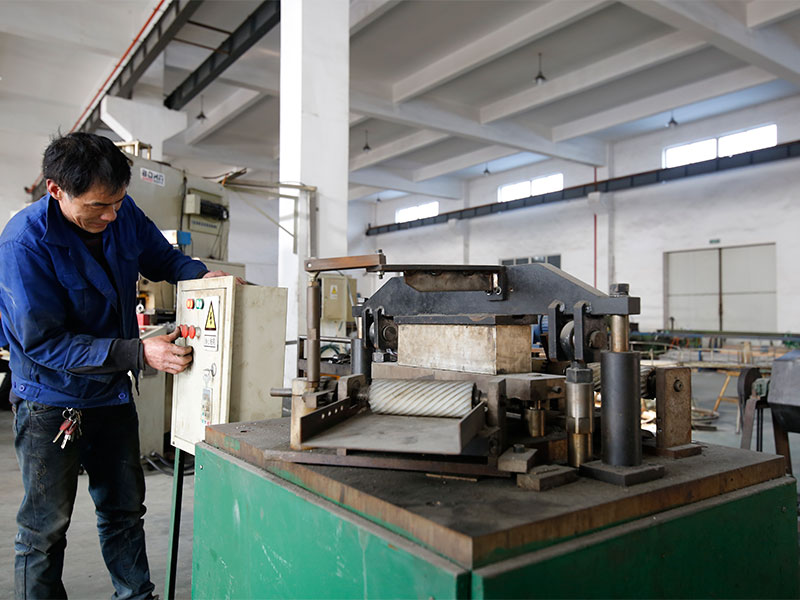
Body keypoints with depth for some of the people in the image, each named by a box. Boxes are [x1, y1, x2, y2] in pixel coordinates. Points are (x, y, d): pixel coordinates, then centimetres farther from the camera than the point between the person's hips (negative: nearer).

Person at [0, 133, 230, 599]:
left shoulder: (123, 213, -8)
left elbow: (162, 258, 9)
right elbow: (43, 342, -24)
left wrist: (204, 274, -13)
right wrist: (139, 352, -32)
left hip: (113, 393, 6)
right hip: (52, 400, -5)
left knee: (125, 509, 18)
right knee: (46, 527, 8)